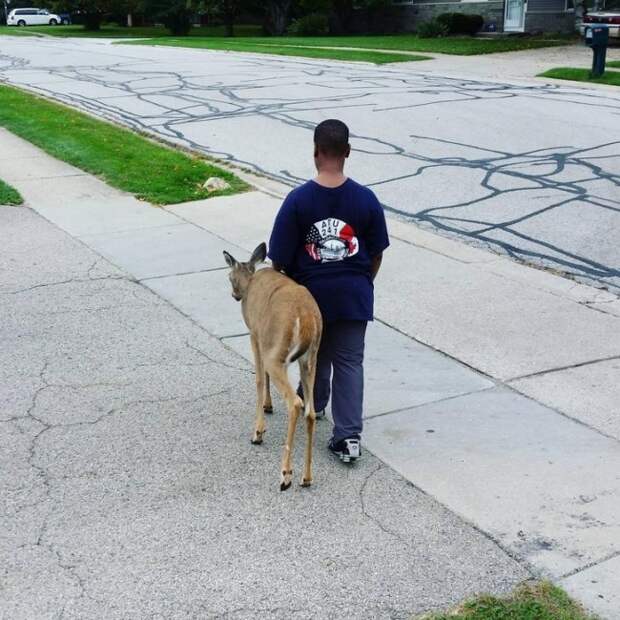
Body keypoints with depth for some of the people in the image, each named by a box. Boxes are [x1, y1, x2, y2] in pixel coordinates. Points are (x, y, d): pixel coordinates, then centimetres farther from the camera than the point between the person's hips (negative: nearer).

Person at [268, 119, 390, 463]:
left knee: (316, 354, 22)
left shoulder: (298, 200, -16)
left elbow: (280, 257, -11)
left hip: (311, 292, 0)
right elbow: (376, 254, 0)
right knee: (350, 362, 6)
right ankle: (348, 436, 1)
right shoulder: (366, 199, -10)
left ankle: (314, 404, 47)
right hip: (354, 294, 1)